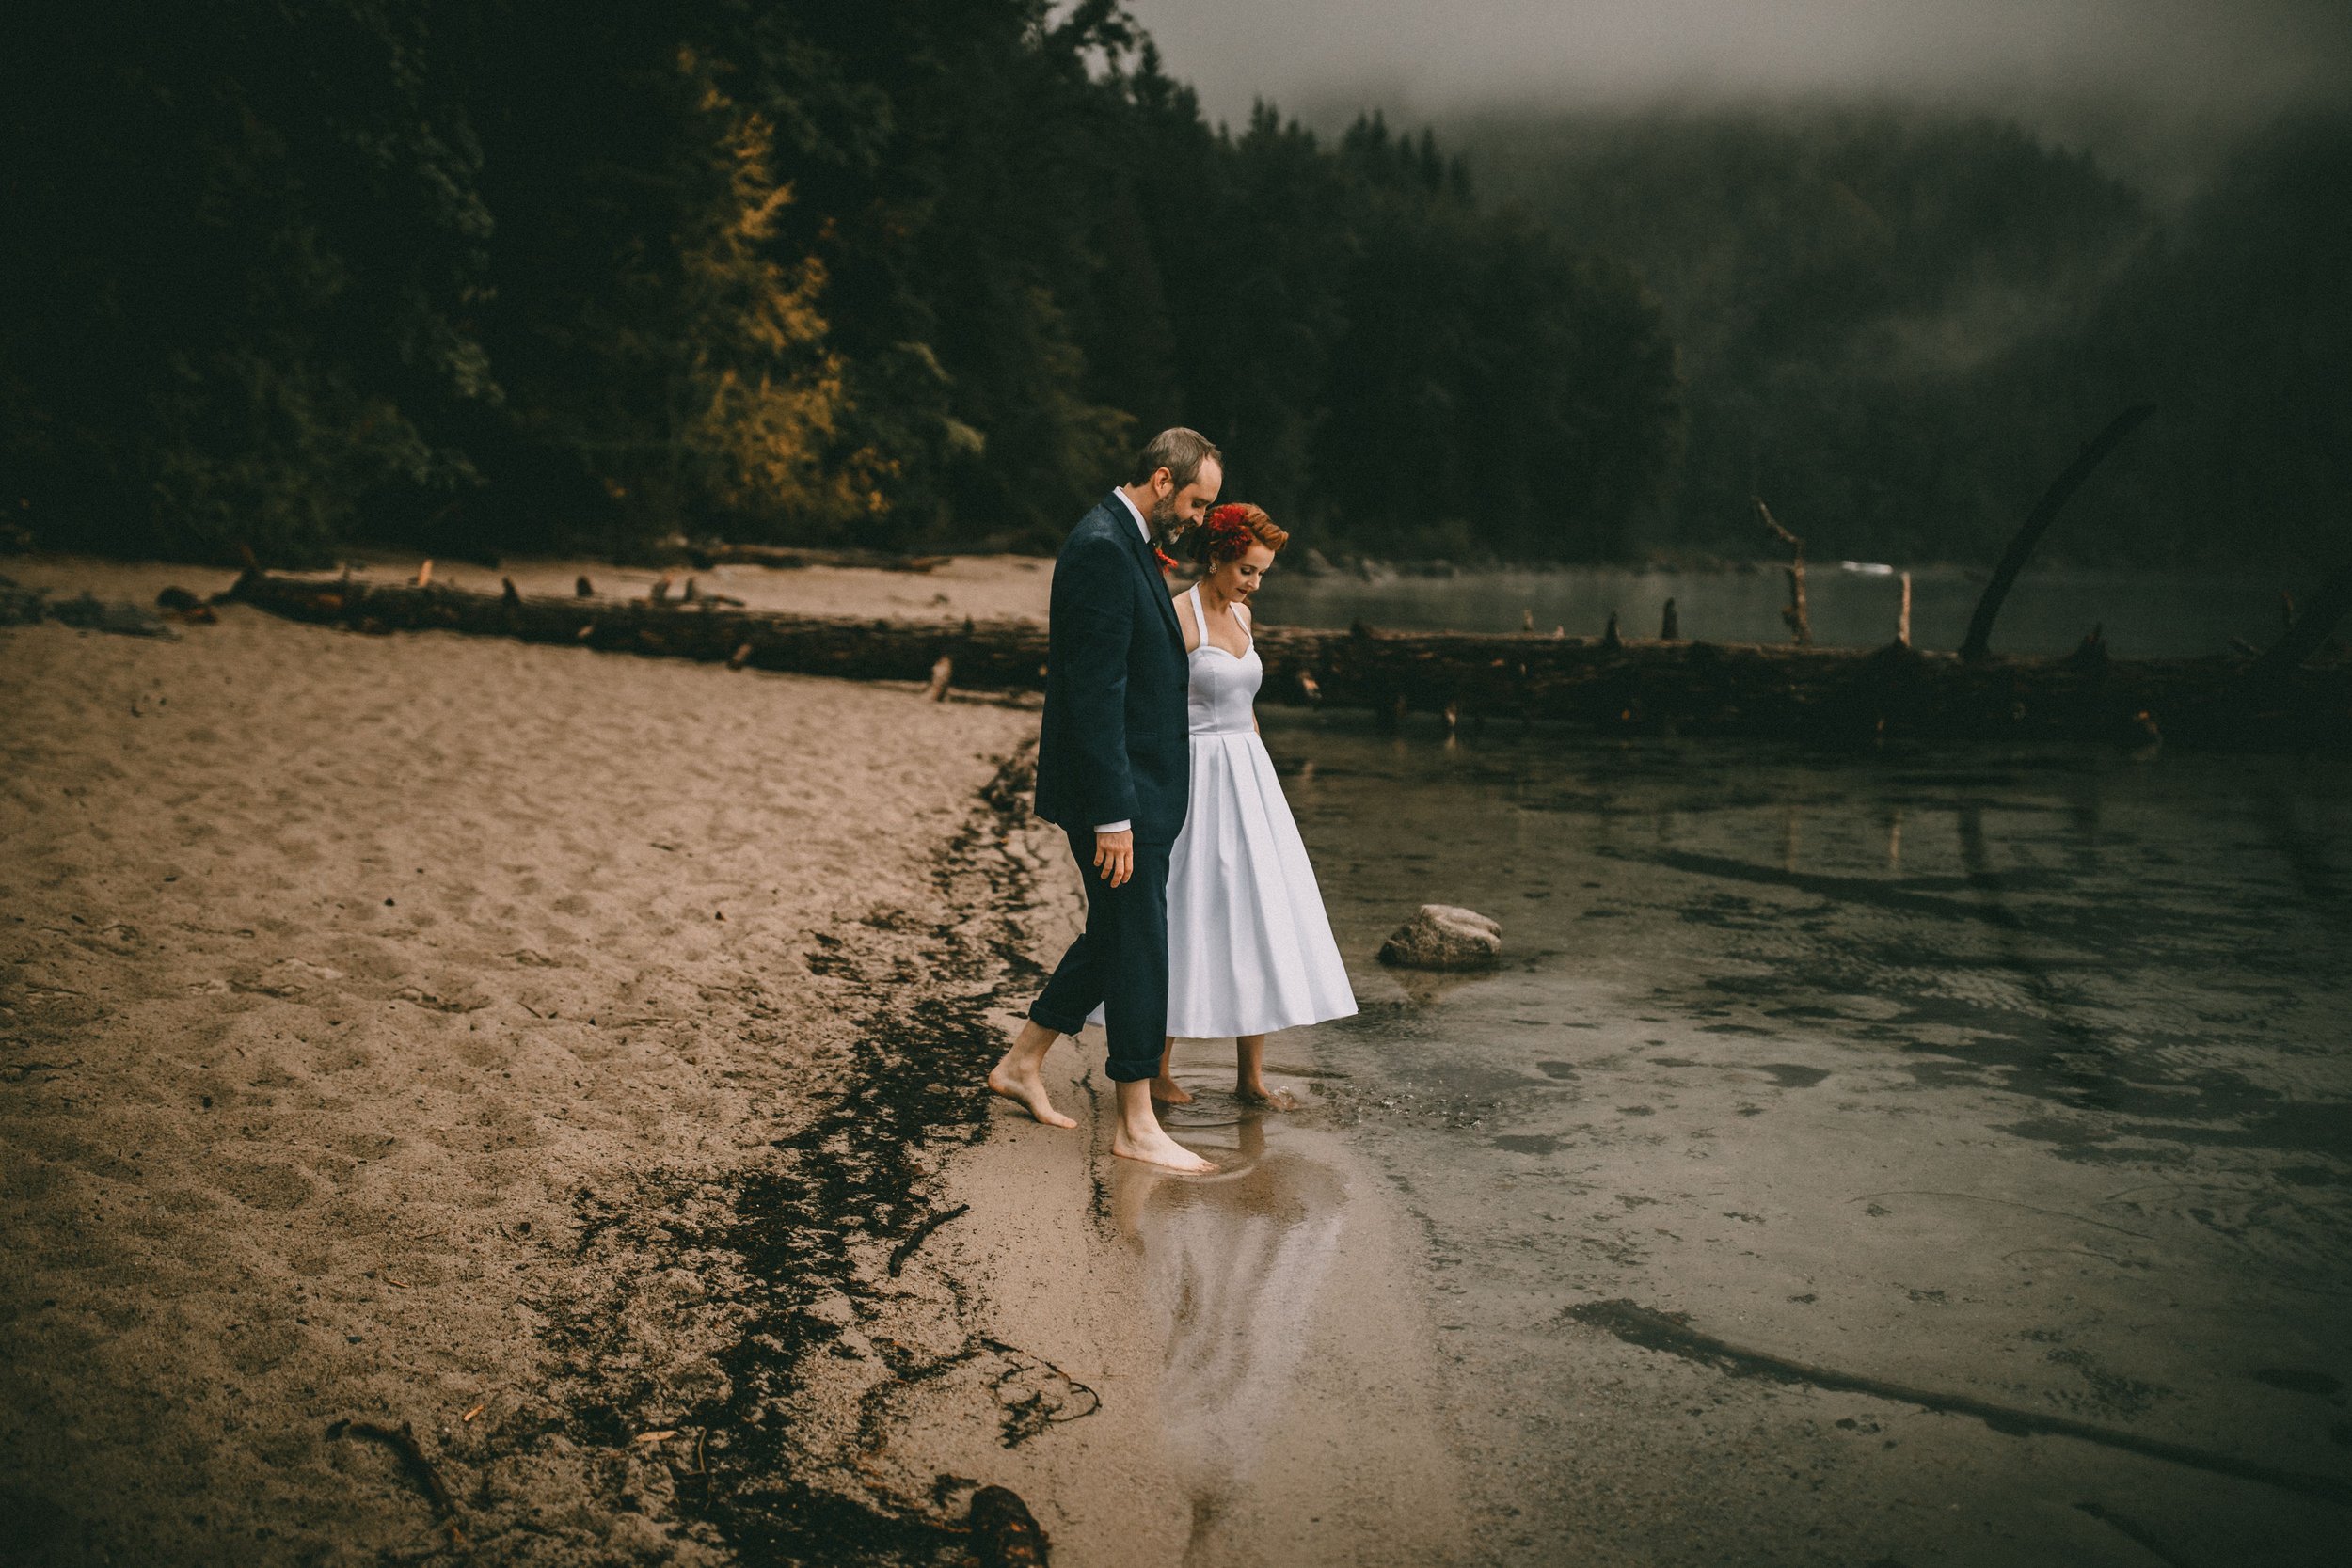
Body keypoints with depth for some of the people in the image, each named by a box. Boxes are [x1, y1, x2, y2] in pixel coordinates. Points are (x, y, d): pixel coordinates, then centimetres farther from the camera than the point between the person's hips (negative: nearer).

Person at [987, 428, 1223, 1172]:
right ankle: (1136, 1126, 8)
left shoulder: (1132, 545, 13)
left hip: (1141, 786, 10)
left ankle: (1022, 1064, 31)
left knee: (1115, 936, 18)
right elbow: (1093, 692, -23)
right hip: (1116, 791, -10)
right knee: (1137, 947, -2)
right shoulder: (1102, 550, -19)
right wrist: (1111, 817, -23)